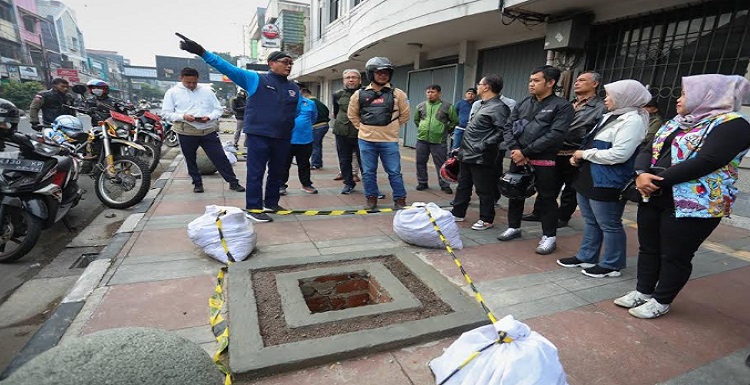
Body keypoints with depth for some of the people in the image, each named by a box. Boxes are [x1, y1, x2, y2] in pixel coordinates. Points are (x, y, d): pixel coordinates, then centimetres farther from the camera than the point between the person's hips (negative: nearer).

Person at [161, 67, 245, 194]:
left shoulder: (206, 91, 5)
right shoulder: (172, 92, 2)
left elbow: (218, 109, 6)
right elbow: (166, 113, 0)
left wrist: (209, 117, -15)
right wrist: (183, 116, -18)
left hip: (209, 130, 0)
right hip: (186, 132, 0)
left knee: (220, 157, 0)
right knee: (190, 160, 11)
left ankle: (233, 182, 6)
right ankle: (197, 183, 27)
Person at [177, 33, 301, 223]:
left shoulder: (294, 88, 12)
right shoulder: (255, 79, -2)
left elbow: (298, 113, 19)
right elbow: (228, 68, -7)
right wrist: (202, 52, -16)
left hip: (283, 139, 5)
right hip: (258, 136, -5)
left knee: (277, 173, 14)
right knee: (256, 173, -1)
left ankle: (272, 204, 30)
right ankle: (253, 208, 10)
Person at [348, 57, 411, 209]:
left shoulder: (397, 94, 0)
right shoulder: (360, 94, 3)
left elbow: (405, 114, 10)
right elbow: (352, 114, 16)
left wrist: (391, 127, 9)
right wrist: (363, 128, 10)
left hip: (389, 141, -1)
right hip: (366, 141, 2)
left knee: (394, 172, 4)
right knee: (368, 172, 9)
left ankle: (400, 200, 17)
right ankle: (371, 198, 24)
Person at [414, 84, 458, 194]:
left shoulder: (447, 106, -2)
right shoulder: (421, 106, 8)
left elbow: (454, 121, 7)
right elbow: (416, 119, 23)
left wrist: (445, 131, 6)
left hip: (439, 141, -3)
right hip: (422, 140, 4)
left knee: (441, 164, 0)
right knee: (420, 162, 9)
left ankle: (444, 185, 11)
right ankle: (422, 183, 23)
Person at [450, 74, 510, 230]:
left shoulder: (498, 108, -13)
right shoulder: (482, 105, 16)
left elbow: (502, 132, -22)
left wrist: (483, 147, -22)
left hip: (481, 158, -10)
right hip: (468, 155, 10)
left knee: (484, 190, 2)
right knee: (463, 185, 17)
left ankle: (486, 219, 16)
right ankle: (457, 213, 29)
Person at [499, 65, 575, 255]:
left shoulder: (562, 106, -5)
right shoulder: (524, 103, 13)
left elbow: (555, 135, -15)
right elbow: (508, 127, 8)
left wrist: (525, 152, -17)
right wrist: (514, 149, -9)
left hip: (544, 161, -5)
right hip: (518, 158, 6)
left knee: (546, 198, 4)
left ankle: (549, 236, 16)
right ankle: (514, 227, 30)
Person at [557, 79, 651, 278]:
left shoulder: (632, 121, -14)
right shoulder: (611, 116, 15)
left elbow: (618, 154, -23)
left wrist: (585, 154, -14)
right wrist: (578, 157, 1)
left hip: (607, 184, -9)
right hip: (588, 178, 10)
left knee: (609, 226, 4)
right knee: (591, 222, 18)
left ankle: (611, 265, 19)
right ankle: (586, 257, 30)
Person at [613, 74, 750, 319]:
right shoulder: (676, 123, 13)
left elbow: (705, 162, -22)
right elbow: (648, 150, 7)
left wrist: (656, 181, -20)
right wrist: (642, 174, -14)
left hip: (693, 205, -7)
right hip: (653, 198, 7)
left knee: (675, 256, 6)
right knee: (648, 248, 14)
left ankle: (661, 301, 21)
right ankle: (643, 291, 29)